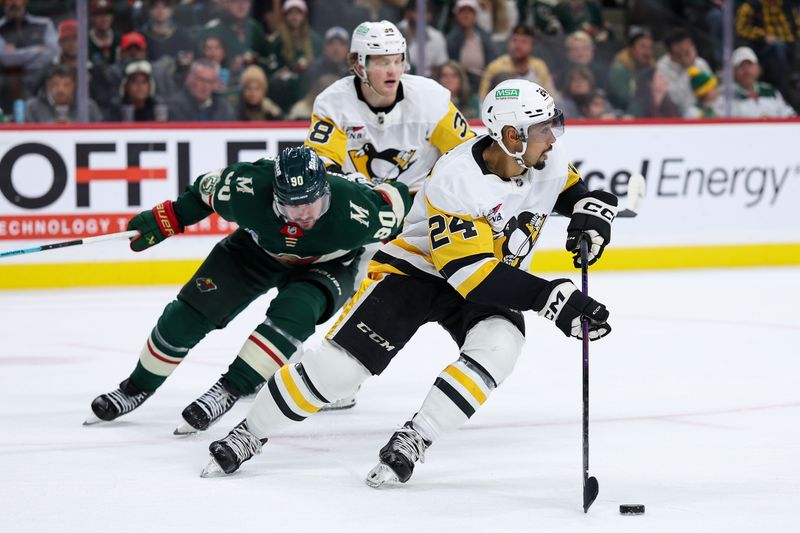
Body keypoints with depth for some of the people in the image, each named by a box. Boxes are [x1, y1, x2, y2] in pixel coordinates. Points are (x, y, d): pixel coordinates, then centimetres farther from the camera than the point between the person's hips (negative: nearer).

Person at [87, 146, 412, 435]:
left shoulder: (355, 210, -41)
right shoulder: (248, 188, -36)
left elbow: (395, 199, -20)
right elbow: (209, 189, -14)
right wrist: (166, 219, -9)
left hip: (326, 264, -2)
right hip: (259, 249, 2)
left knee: (294, 312, -33)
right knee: (190, 311, -2)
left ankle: (230, 389, -23)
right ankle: (138, 387, 21)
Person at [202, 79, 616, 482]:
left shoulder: (549, 160, -13)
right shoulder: (455, 181, -33)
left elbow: (582, 191, 10)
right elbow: (472, 272, -37)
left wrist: (591, 215, -14)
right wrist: (551, 297, -43)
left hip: (495, 280, 5)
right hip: (415, 268, -5)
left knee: (497, 347, -28)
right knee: (338, 364, -11)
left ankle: (410, 443, -18)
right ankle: (249, 434, 10)